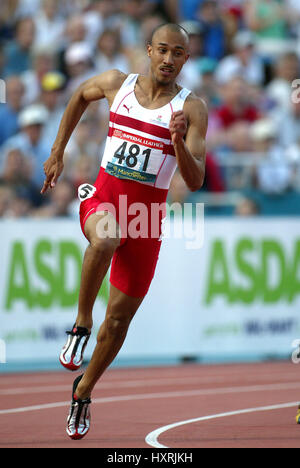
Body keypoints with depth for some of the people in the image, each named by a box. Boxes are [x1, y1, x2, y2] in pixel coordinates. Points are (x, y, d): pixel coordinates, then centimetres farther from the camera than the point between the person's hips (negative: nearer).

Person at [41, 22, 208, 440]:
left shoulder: (192, 109, -5)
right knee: (105, 240, -39)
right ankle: (82, 323, -21)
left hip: (147, 214, 0)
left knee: (120, 315, 6)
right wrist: (57, 153, 23)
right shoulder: (116, 83, 1)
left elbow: (195, 182, -11)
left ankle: (84, 390, 28)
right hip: (103, 197, 0)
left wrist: (179, 143, -29)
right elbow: (80, 96, 24)